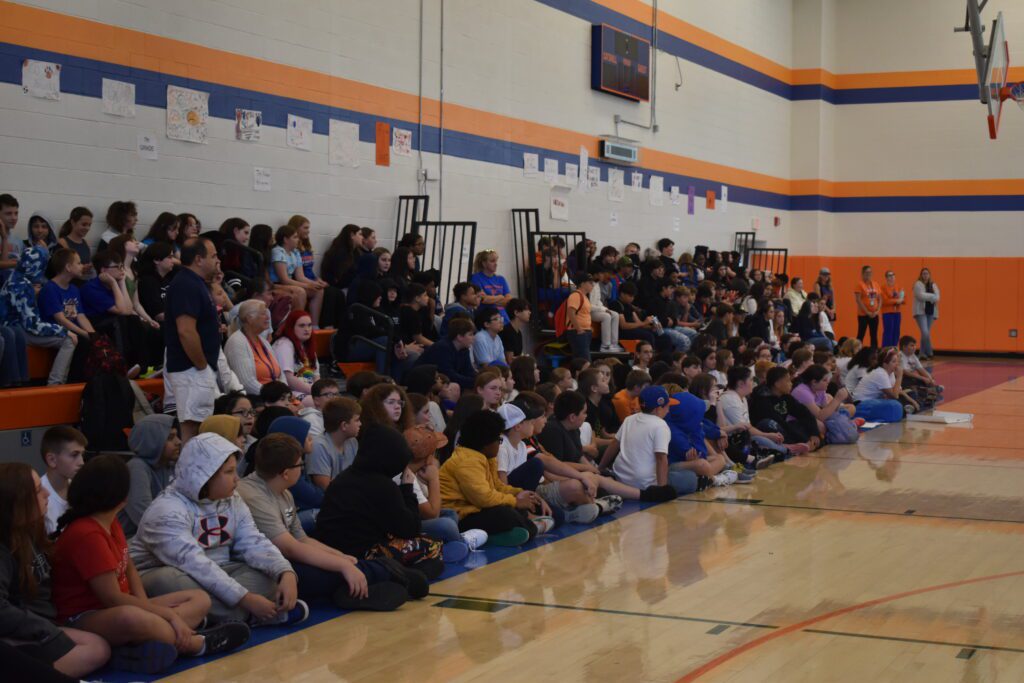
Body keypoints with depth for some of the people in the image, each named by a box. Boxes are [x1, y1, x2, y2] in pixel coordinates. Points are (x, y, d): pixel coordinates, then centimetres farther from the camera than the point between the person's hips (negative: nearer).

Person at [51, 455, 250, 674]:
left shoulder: (109, 522, 10)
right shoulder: (86, 535, -21)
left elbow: (129, 568, 17)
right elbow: (112, 598, -24)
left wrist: (145, 606, -3)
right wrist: (169, 614, -21)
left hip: (115, 608, 11)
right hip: (83, 619, -10)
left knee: (200, 599, 4)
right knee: (133, 618, -45)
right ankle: (197, 644, -21)